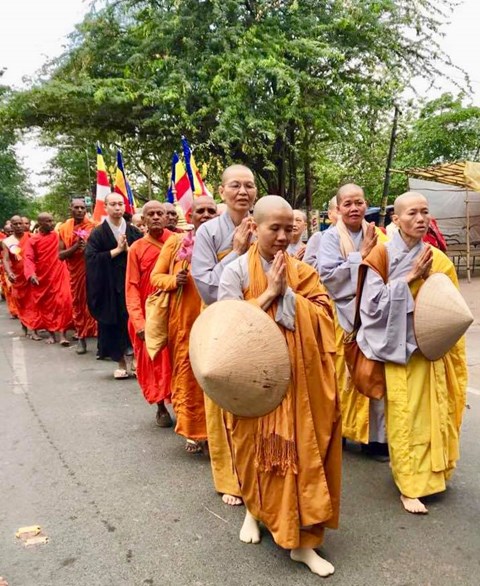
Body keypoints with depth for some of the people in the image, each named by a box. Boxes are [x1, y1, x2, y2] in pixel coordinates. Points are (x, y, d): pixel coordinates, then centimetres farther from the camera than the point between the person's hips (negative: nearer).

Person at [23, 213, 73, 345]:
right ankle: (51, 333, 23)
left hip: (59, 275, 0)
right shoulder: (32, 240, -1)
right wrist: (31, 274, -25)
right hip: (42, 278, 0)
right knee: (45, 305, 9)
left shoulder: (58, 235, 3)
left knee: (63, 302, -12)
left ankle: (63, 334, -9)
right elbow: (29, 259, -9)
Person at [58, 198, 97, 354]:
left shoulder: (93, 226, -3)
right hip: (75, 272, 3)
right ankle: (81, 338, 19)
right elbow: (60, 255, 1)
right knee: (78, 304, 9)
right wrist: (75, 247, -16)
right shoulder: (64, 228, 4)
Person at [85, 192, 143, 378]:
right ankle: (121, 363, 16)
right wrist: (117, 250, -12)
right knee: (113, 324, 4)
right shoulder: (98, 233, 1)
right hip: (109, 287, -1)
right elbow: (91, 258, -11)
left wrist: (128, 249, -14)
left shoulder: (134, 232, 7)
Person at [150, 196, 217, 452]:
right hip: (184, 319, 1)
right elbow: (156, 276, 8)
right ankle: (193, 431, 23)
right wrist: (174, 281, -10)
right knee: (188, 373, 7)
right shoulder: (175, 242, 5)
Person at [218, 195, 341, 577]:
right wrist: (269, 293, -15)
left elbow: (324, 319, -4)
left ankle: (302, 540, 13)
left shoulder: (303, 271, 5)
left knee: (302, 450, 1)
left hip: (300, 377, 2)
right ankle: (255, 510, 38)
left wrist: (287, 294, -14)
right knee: (260, 448, 8)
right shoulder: (235, 272, -5)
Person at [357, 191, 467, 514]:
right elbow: (375, 302, -13)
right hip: (397, 345, -3)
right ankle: (410, 484, 11)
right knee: (404, 416, -1)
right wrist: (411, 277, -18)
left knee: (429, 412, 9)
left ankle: (427, 473, 30)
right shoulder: (382, 254, -6)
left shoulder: (438, 259, 5)